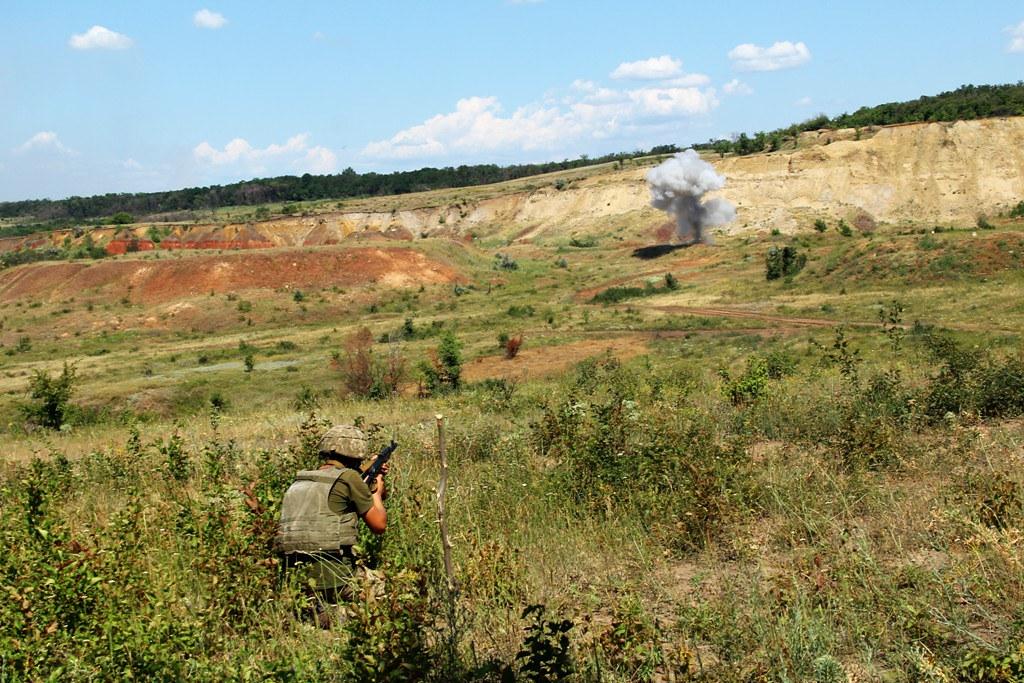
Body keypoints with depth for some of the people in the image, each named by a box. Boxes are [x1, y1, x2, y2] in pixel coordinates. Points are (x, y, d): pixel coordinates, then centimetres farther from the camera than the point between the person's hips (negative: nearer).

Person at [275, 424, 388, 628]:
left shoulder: (299, 481, 17)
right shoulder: (349, 477, -4)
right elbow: (379, 525, 2)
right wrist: (377, 492, 21)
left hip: (294, 573, 8)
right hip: (331, 571, -8)